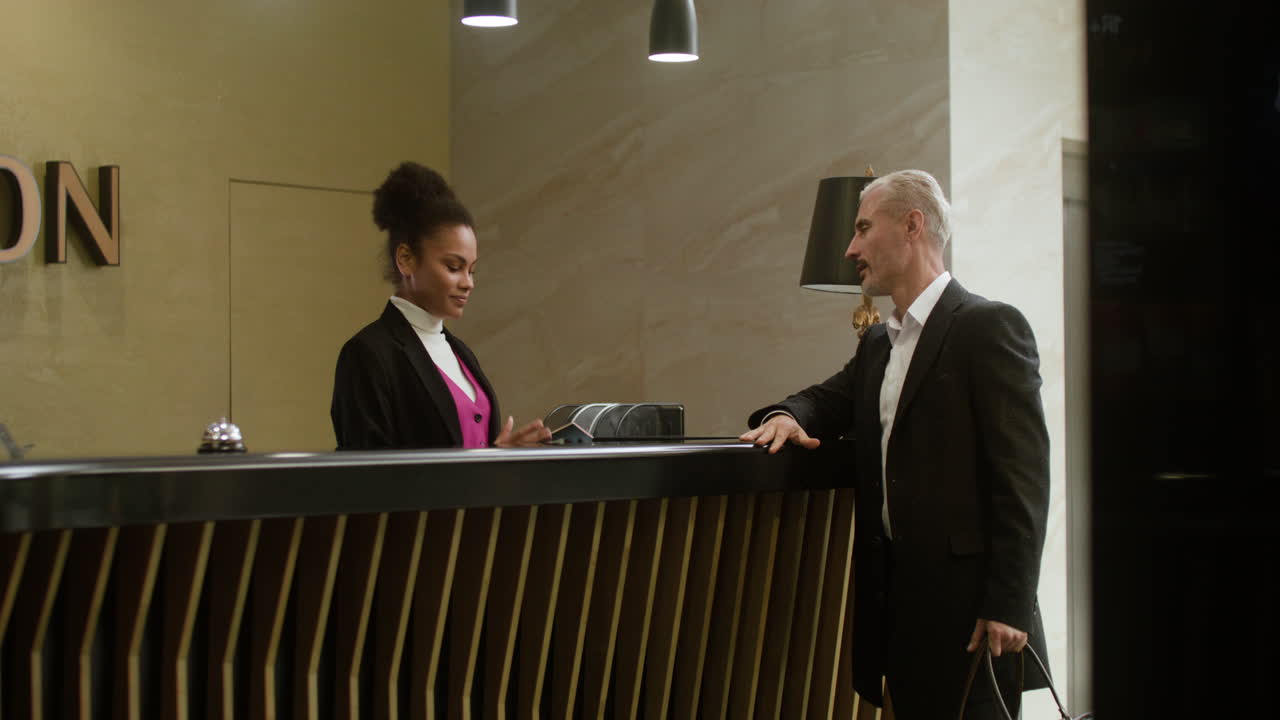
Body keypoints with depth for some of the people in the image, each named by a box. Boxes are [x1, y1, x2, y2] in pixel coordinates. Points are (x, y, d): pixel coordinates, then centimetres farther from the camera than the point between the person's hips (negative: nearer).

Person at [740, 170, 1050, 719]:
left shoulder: (989, 328, -9)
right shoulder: (878, 343, 18)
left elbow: (1022, 474, -13)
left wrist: (1009, 606, -18)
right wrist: (787, 416, -3)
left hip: (964, 601, -7)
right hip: (896, 592, 8)